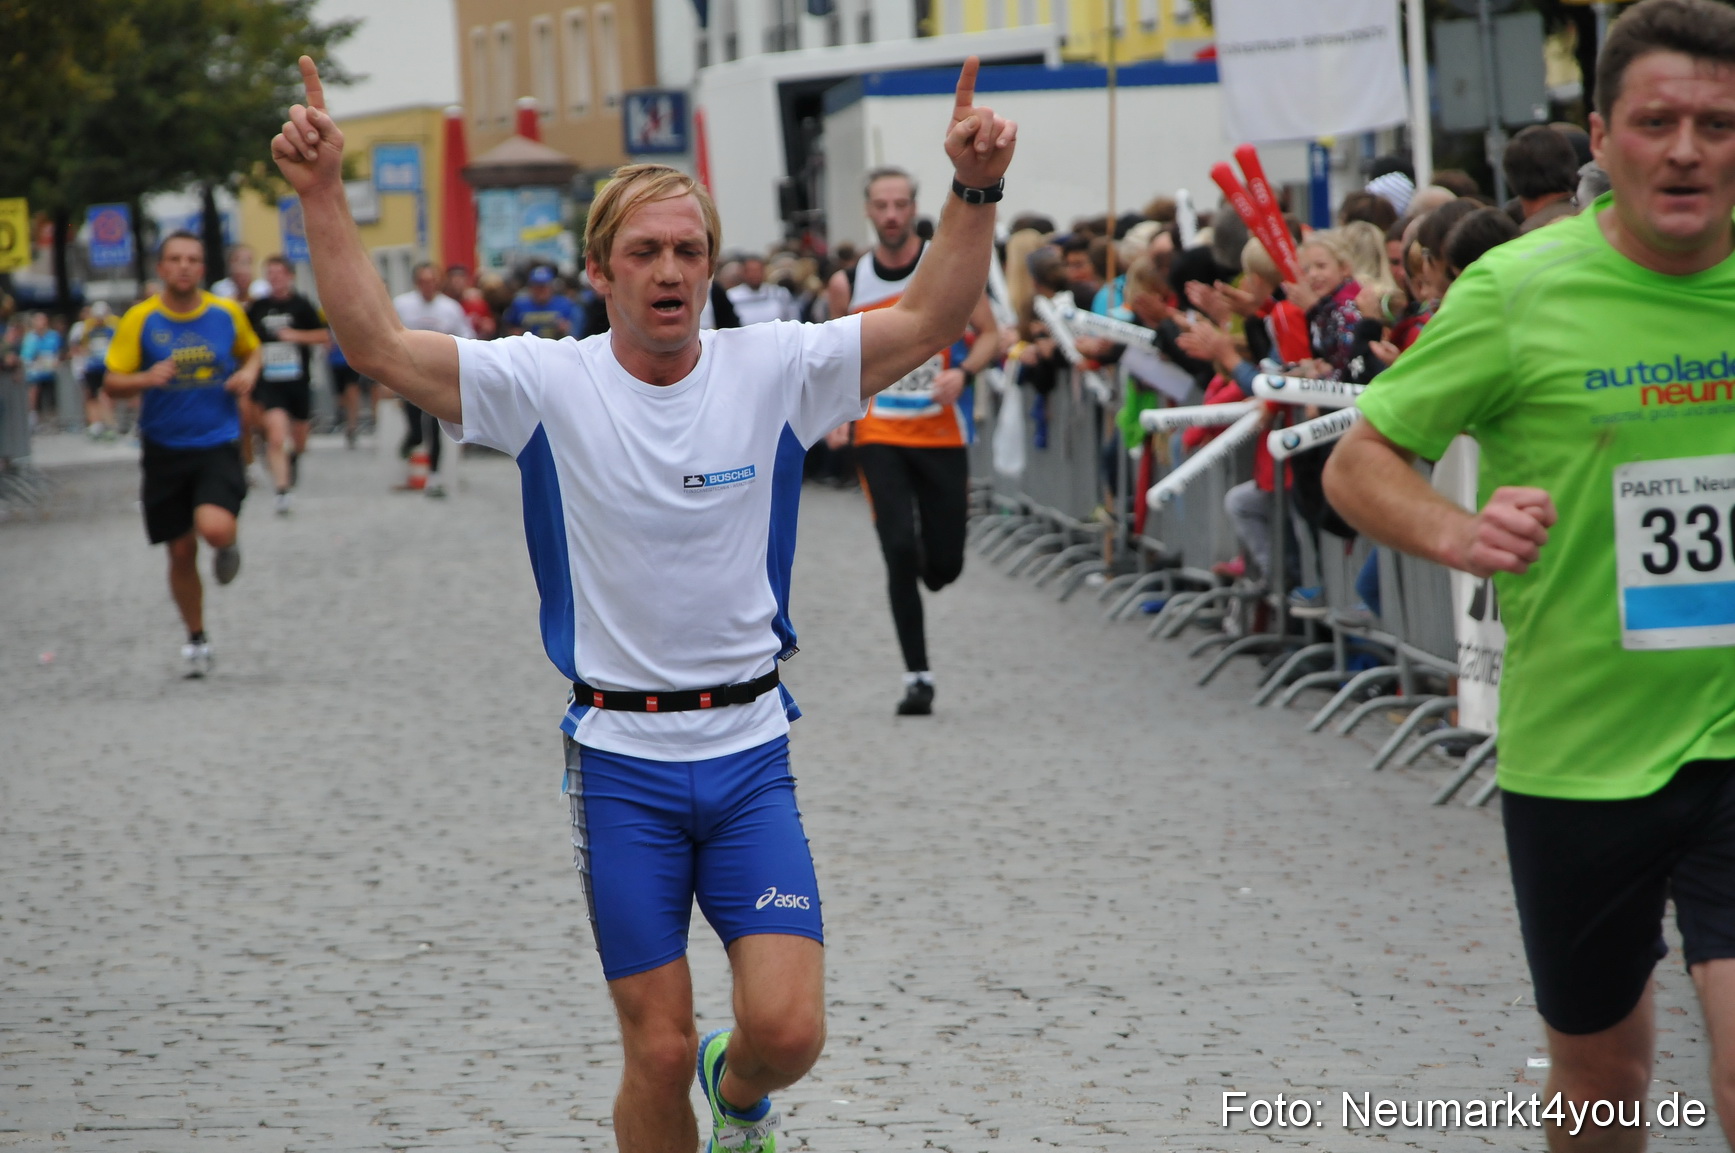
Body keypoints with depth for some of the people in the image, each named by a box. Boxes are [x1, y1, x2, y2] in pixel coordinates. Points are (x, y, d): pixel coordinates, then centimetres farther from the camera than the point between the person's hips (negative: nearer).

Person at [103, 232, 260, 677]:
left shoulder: (227, 314, 1)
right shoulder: (140, 320, -4)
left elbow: (252, 351, 20)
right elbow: (112, 382, -3)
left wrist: (249, 372, -2)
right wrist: (146, 379, -24)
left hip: (218, 444, -1)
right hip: (164, 450, 1)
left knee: (215, 528, -25)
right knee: (181, 551, 5)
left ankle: (227, 549, 14)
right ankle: (196, 639, 26)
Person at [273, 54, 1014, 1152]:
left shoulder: (774, 370, -1)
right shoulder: (549, 383, -5)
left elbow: (929, 321, -5)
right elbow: (378, 343, -11)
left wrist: (976, 191, -18)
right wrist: (324, 197, -19)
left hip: (751, 751, 1)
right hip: (621, 761, -1)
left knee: (789, 1031, -8)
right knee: (658, 1051, 0)